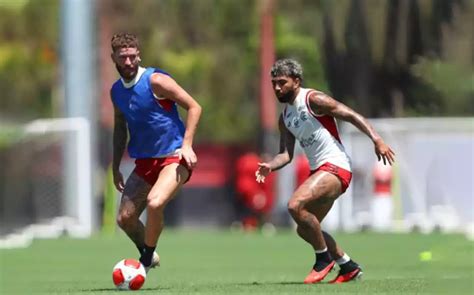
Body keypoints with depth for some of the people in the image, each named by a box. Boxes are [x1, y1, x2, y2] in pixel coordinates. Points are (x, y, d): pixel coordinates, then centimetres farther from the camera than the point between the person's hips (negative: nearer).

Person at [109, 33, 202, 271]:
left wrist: (186, 145, -20)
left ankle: (146, 260, -12)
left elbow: (193, 107, -12)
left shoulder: (155, 81, -13)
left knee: (155, 203, -30)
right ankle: (149, 256, 28)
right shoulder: (116, 91, 7)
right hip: (145, 161, 7)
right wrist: (115, 167, 18)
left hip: (174, 157, -7)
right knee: (125, 218, 1)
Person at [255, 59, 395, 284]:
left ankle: (324, 258, -10)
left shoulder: (314, 100, -10)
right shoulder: (285, 117, 14)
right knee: (305, 229, 13)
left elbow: (351, 115, -13)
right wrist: (270, 166, -8)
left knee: (295, 205, -26)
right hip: (319, 171, 10)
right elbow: (286, 154, 13)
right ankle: (348, 266, 27)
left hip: (335, 166, -10)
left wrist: (377, 140, -23)